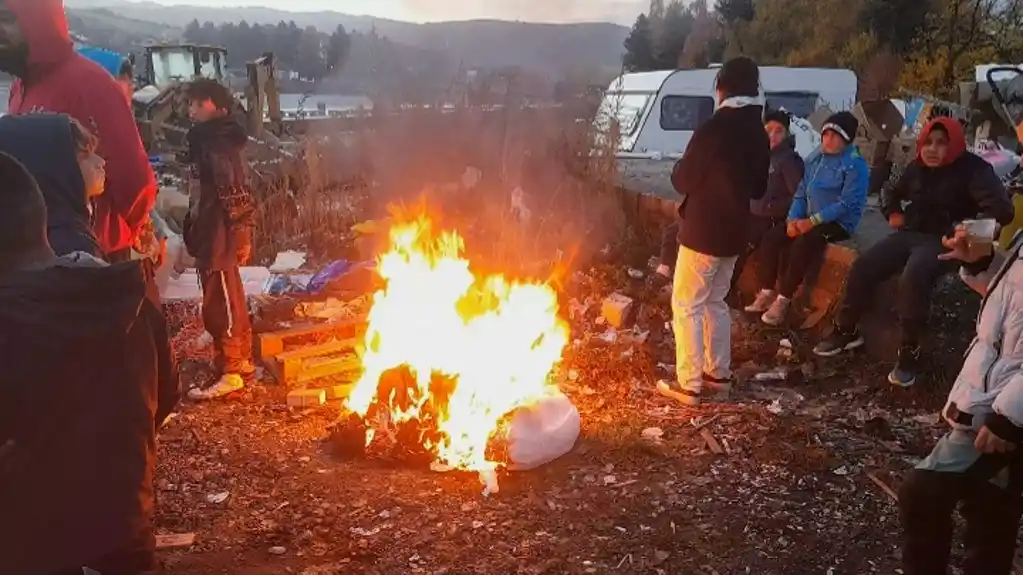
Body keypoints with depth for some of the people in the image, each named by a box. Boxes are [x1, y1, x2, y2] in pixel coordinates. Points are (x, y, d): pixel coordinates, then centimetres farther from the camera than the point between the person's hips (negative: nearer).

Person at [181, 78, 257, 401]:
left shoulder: (219, 143, -14)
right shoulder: (204, 141, 15)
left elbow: (236, 194, -21)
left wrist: (241, 236, -23)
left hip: (221, 236, -10)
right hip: (209, 234, 10)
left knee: (221, 303, -6)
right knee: (228, 300, 16)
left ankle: (232, 373, 0)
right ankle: (242, 361, 27)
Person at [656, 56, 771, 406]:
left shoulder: (714, 129, -19)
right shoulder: (759, 134, 6)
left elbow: (683, 181, -13)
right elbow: (759, 188, 16)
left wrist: (681, 166, 7)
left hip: (703, 233, -8)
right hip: (733, 233, 8)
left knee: (686, 305, -1)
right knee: (715, 301, 20)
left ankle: (688, 384, 0)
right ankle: (718, 371, 28)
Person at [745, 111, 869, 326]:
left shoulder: (855, 164, -12)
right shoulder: (815, 158, 10)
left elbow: (848, 204, -20)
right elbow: (801, 193, 10)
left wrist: (812, 221, -25)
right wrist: (793, 218, -8)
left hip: (838, 223, -7)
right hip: (809, 218, 7)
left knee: (802, 244, -31)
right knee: (771, 237, -12)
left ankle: (783, 300, -21)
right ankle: (767, 293, -6)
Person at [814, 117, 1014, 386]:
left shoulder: (973, 170, -8)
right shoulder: (917, 168, 12)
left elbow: (1001, 210, -19)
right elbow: (893, 193, 31)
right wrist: (893, 213, 11)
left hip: (943, 242, -7)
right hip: (909, 234, 7)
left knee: (913, 278, -35)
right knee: (863, 266, -10)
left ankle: (910, 353, -26)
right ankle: (845, 331, 4)